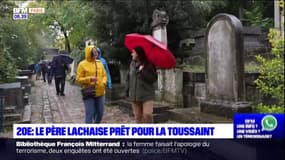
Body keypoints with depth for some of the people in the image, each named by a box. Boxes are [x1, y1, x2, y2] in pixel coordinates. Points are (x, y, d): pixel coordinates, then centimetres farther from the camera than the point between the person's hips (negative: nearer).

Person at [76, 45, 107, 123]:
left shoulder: (99, 63, 8)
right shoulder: (82, 64, -6)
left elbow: (104, 75, 14)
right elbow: (78, 79, -7)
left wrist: (103, 83, -6)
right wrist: (89, 79, -20)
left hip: (100, 93, 5)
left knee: (100, 112, 12)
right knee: (90, 113, -4)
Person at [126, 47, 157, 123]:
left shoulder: (149, 64, -6)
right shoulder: (132, 64, 8)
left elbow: (153, 78, -12)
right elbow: (129, 78, 15)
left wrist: (143, 71, -19)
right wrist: (127, 90, 10)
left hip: (147, 95, -5)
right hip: (134, 95, 5)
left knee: (147, 115, -17)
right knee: (138, 116, 10)